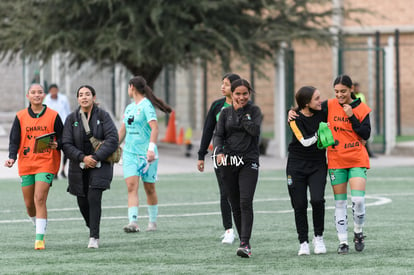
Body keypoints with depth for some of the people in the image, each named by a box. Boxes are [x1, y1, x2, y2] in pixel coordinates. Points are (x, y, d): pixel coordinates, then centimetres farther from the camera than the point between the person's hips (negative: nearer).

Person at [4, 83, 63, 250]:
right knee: (29, 204, 6)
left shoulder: (53, 116, 3)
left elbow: (63, 138, 7)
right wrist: (12, 157, -12)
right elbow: (14, 140, 4)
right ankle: (39, 228, 34)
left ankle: (39, 239, -15)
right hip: (26, 164, 3)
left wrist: (56, 145, -15)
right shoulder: (21, 117, 7)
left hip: (46, 163, -3)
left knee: (40, 199, -15)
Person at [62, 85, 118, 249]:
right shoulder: (72, 118, 1)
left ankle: (94, 238, -16)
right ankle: (94, 230, 32)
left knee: (94, 198, -18)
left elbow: (112, 139, -11)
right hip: (79, 166, 3)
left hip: (100, 165, -3)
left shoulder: (102, 115, -4)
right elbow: (66, 145, -4)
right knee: (83, 203, 5)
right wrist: (83, 158, -18)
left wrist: (96, 157, -19)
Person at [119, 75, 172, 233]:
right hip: (129, 153, 6)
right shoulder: (129, 108, 15)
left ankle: (153, 222, 19)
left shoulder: (146, 105, -9)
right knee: (131, 186, -10)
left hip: (146, 153, -6)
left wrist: (151, 148, -30)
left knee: (149, 188, 5)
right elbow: (122, 130, 24)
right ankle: (133, 222, -20)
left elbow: (154, 127, -20)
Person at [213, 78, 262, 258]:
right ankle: (244, 241, 16)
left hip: (249, 162, -3)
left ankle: (245, 244, -21)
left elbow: (255, 130, -12)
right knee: (235, 205, 5)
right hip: (229, 162, 3)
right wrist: (219, 152, -16)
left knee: (246, 202, -16)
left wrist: (240, 114, -8)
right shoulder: (225, 112, 11)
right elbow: (218, 135, 2)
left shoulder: (254, 110, 4)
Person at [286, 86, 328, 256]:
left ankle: (318, 237, 2)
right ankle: (303, 243, 11)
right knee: (299, 205, -1)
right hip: (297, 165, -1)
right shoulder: (295, 118, -11)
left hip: (317, 165, 1)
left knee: (317, 200, -16)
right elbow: (305, 141, -19)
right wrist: (320, 133, -24)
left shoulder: (323, 110, -3)